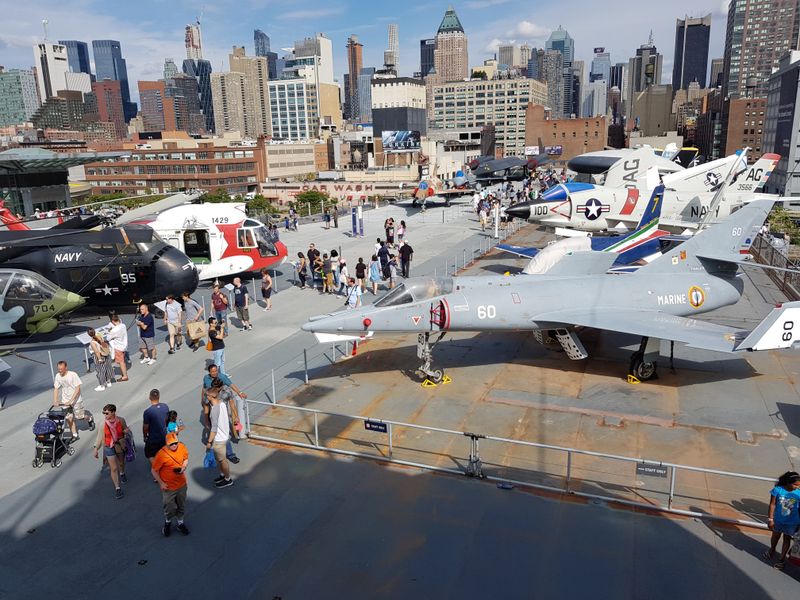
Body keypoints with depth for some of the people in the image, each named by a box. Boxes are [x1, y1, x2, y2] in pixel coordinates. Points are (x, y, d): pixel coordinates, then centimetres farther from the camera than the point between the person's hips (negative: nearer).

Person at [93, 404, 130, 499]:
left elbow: (126, 429, 2)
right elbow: (99, 437, -7)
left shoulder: (121, 420, -16)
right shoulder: (103, 424, -19)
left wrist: (127, 431, -21)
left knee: (121, 463, 26)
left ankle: (122, 473, 59)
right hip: (109, 448, -2)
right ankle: (117, 488, 10)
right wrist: (96, 449, -6)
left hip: (120, 446, 2)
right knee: (114, 468, -1)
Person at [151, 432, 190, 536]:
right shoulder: (161, 454, -26)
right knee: (169, 508, 11)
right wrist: (160, 483, -15)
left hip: (181, 484, 4)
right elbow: (154, 470, -14)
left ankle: (180, 523, 44)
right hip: (168, 487, -4)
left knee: (181, 505, 20)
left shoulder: (182, 447, -13)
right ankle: (167, 522, 43)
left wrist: (183, 467, -13)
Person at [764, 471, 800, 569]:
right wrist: (771, 519, -11)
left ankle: (782, 559, 30)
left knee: (787, 539, 14)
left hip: (791, 522, 0)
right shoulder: (778, 490, -19)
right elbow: (772, 504, -12)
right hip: (778, 520, 0)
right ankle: (772, 550, 49)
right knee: (776, 536, 22)